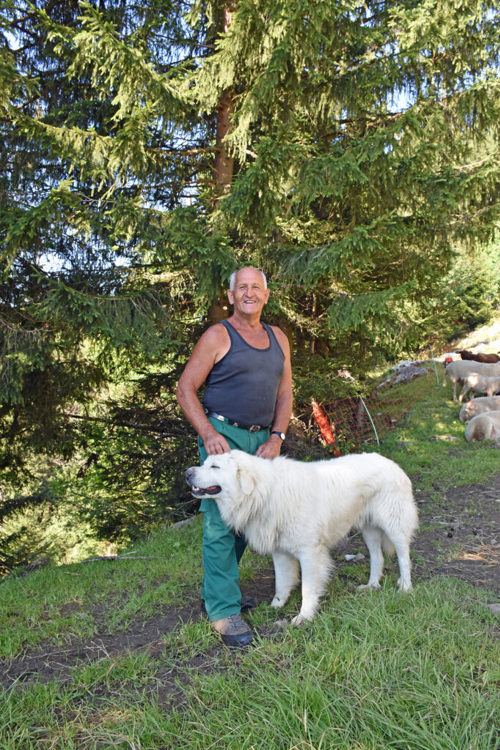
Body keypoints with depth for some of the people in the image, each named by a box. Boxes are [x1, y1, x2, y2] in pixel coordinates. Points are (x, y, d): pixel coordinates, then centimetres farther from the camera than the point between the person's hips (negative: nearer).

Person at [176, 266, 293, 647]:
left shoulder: (278, 338, 12)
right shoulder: (218, 336, -5)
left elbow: (285, 391, 14)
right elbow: (186, 388, -7)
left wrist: (276, 437, 1)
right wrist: (208, 434, -17)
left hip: (262, 440, 6)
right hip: (223, 437, -6)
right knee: (221, 523, -6)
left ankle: (214, 591, 29)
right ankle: (224, 609, 3)